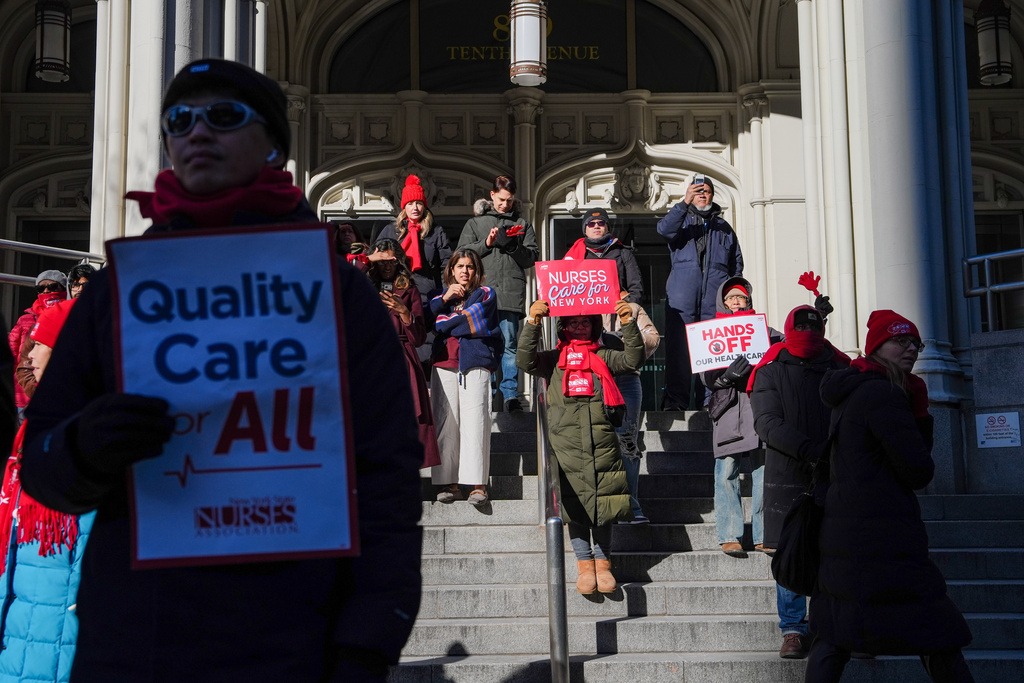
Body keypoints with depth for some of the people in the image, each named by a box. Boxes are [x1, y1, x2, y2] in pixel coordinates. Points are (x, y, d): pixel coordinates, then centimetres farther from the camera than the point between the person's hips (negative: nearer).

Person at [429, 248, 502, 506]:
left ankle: (477, 484, -16)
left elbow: (474, 319, -1)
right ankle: (449, 483, -4)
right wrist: (445, 298, -2)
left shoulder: (486, 293, 16)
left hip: (475, 363, -3)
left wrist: (445, 323, 7)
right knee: (446, 422, -6)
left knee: (474, 420, -13)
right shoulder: (442, 294, 26)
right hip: (445, 362, 3)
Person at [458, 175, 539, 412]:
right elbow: (463, 253, 8)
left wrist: (513, 246, -7)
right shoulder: (475, 223, 17)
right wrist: (486, 244, -4)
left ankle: (510, 394, -7)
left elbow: (532, 257, 9)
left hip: (512, 293, -1)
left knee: (509, 343, -6)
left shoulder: (523, 224, 17)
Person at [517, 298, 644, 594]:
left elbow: (633, 360, 4)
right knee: (574, 503, 0)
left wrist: (629, 324, -5)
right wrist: (532, 323, -10)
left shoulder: (603, 357, 16)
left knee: (603, 502, 2)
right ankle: (584, 562, 10)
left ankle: (603, 561, 14)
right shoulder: (553, 359, 13)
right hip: (567, 441, -1)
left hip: (603, 442, 1)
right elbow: (525, 361, -3)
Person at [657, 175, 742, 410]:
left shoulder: (723, 227, 24)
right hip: (681, 300, -2)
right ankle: (675, 401, -6)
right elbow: (664, 229, -10)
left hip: (714, 302, 2)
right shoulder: (682, 220, 15)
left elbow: (737, 262, 27)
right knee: (678, 351, -8)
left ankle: (708, 402, 0)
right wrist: (684, 202, -24)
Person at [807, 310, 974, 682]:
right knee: (939, 641, -2)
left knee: (833, 637, 11)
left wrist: (918, 409, 4)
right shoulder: (883, 395, -13)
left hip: (841, 536, 10)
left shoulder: (848, 395, 18)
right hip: (884, 542, -10)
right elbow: (918, 471, -14)